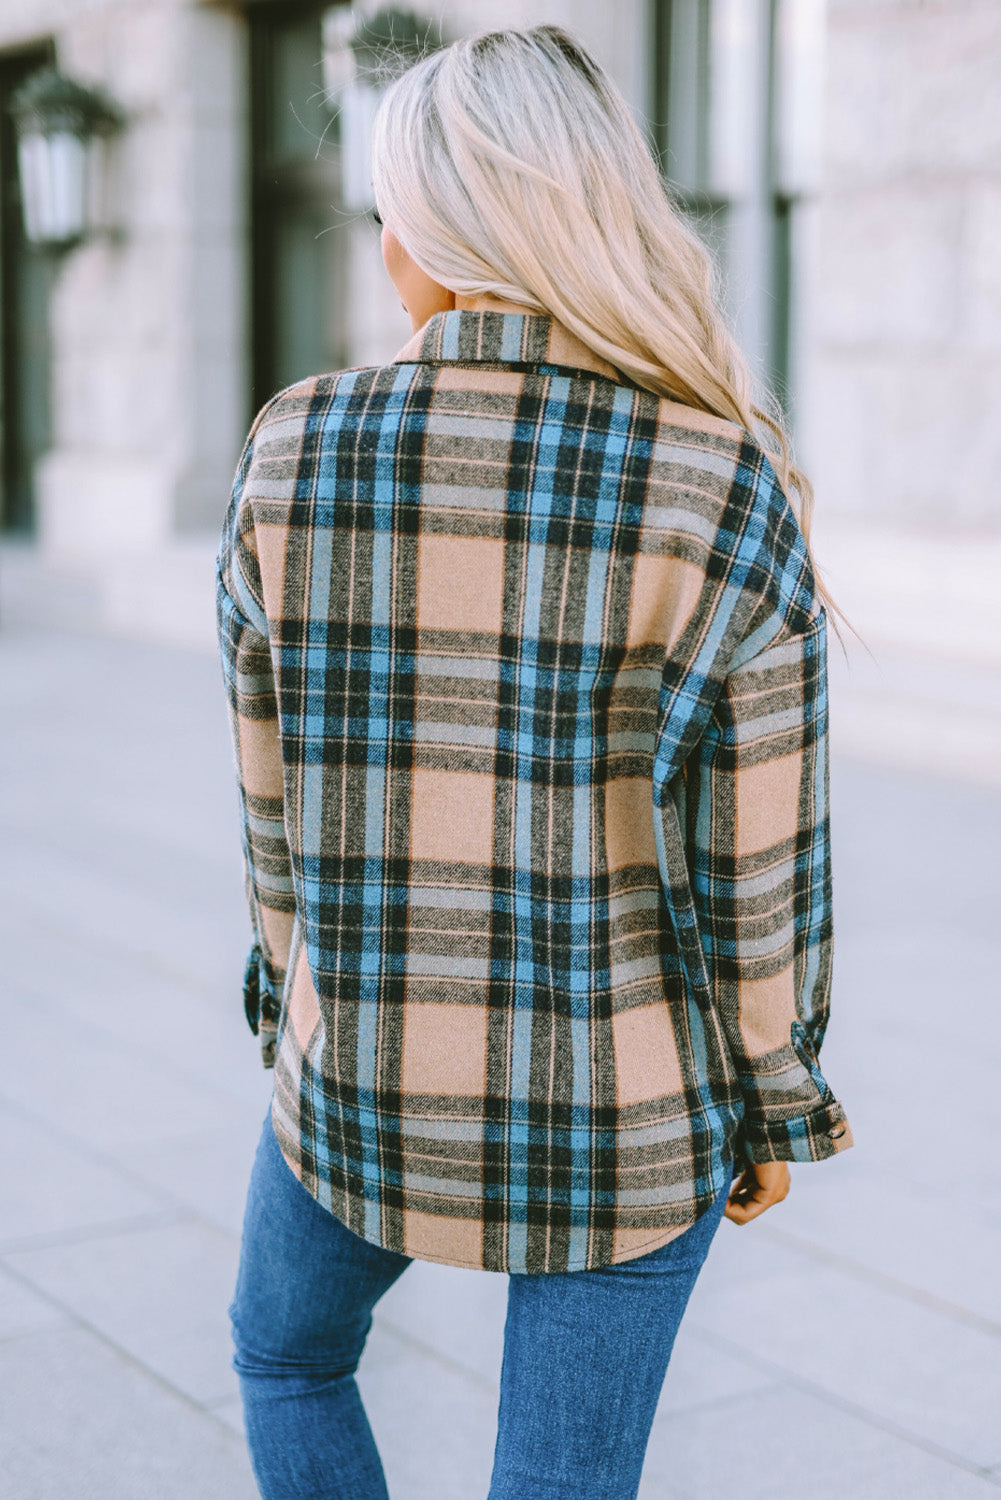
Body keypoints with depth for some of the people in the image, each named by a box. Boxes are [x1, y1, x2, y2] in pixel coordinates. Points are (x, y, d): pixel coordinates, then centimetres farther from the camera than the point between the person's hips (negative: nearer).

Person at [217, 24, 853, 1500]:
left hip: (376, 1071, 2)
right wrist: (775, 1098, 3)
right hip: (624, 1084, -1)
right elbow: (754, 865, -13)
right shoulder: (722, 493, -18)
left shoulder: (297, 453, -12)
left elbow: (280, 782, -1)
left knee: (288, 1344, 32)